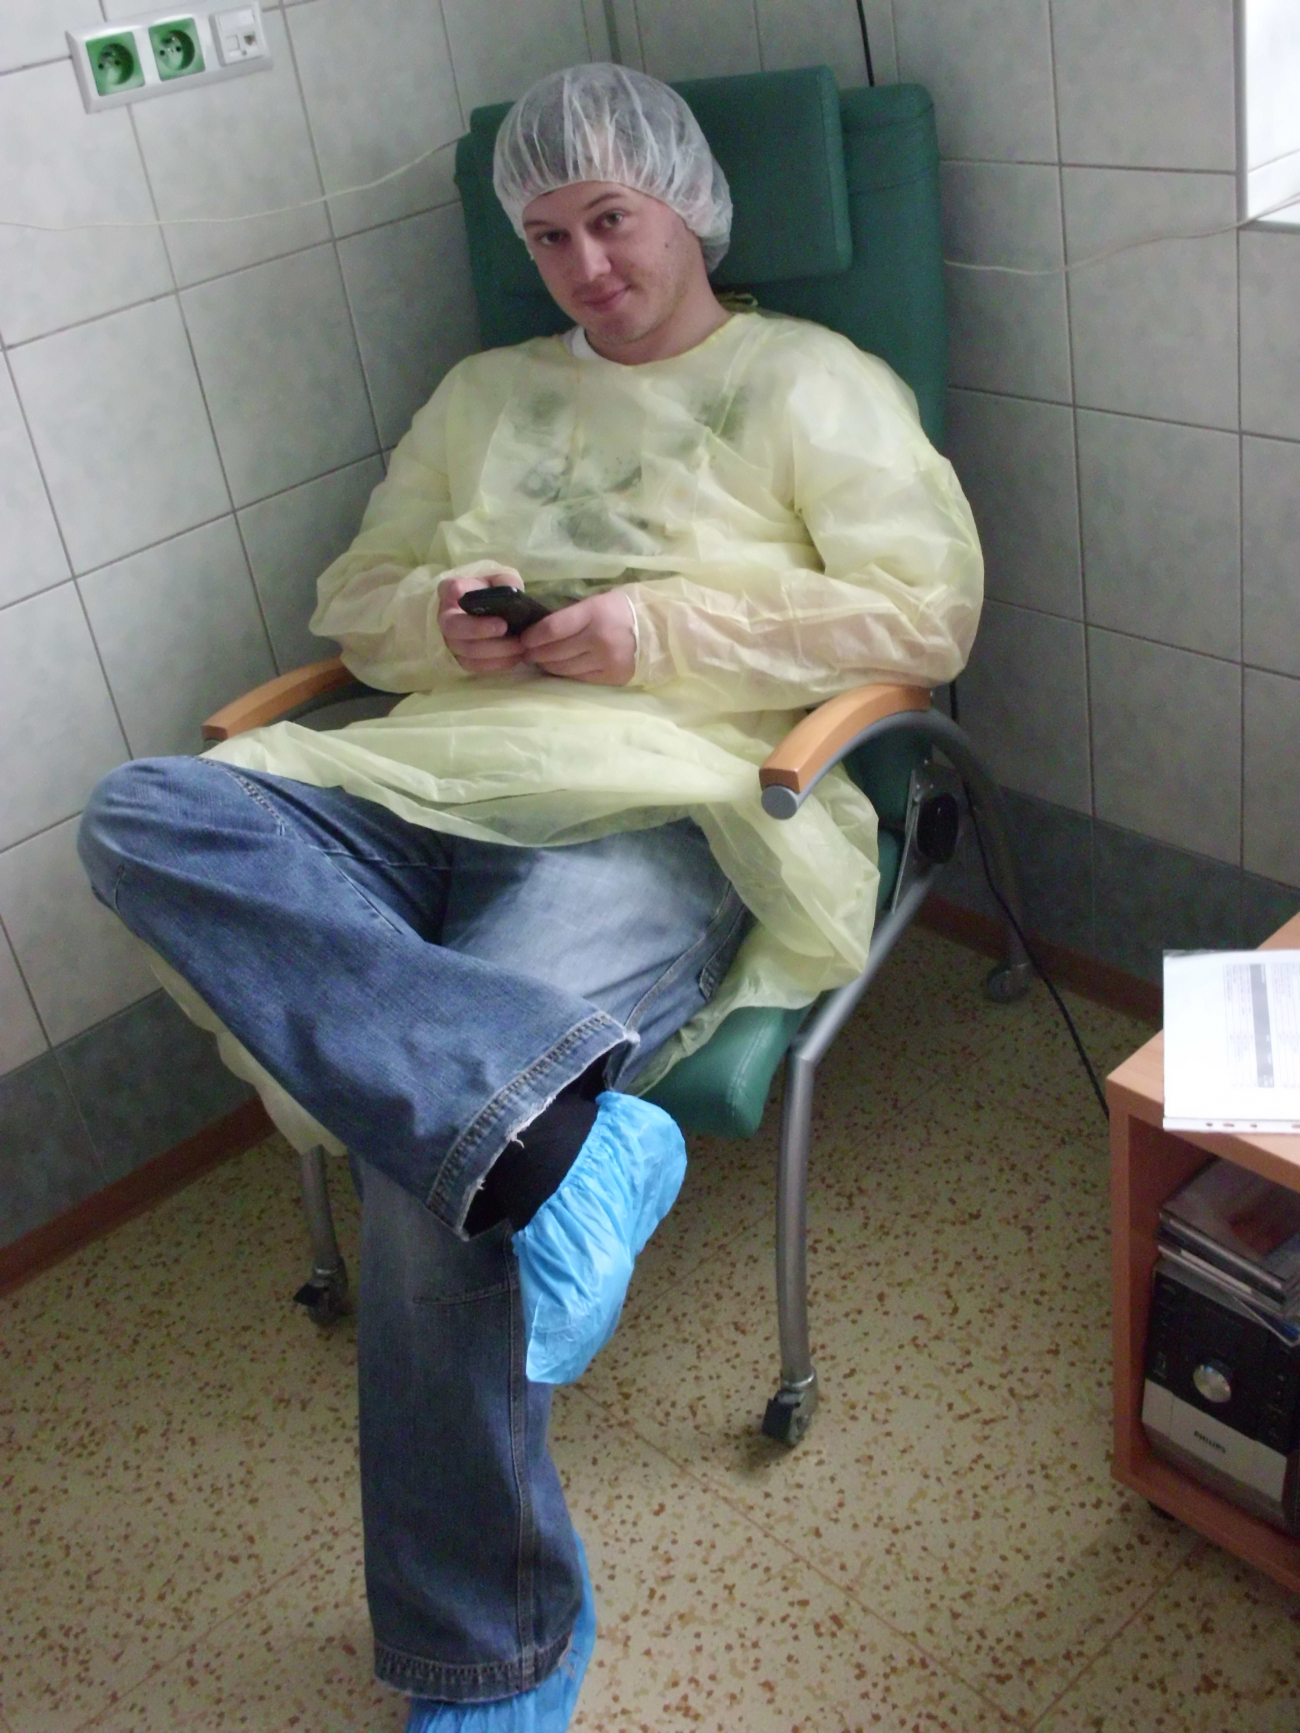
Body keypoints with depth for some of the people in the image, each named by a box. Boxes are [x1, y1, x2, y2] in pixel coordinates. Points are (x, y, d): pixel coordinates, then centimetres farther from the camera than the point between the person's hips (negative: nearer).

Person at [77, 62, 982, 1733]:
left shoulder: (813, 384, 13)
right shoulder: (485, 393, 28)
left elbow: (928, 615, 1)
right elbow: (351, 598, 27)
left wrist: (660, 631, -8)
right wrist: (442, 616, 2)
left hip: (647, 811, -5)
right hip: (424, 781, 6)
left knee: (427, 1137, -30)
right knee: (141, 813, -25)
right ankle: (539, 1109, -43)